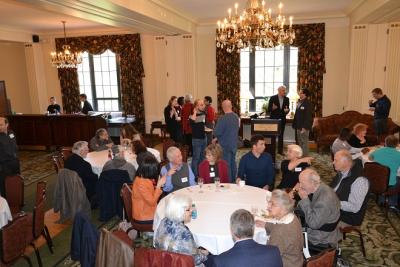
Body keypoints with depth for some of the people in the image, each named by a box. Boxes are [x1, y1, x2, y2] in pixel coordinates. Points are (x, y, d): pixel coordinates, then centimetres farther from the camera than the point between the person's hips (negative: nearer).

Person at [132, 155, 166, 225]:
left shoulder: (144, 179, 2)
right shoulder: (141, 183, -24)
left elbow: (152, 196, 9)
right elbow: (152, 202, -22)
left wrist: (160, 184, -1)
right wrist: (158, 186, -18)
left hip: (148, 212, 8)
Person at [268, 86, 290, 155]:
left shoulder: (287, 99, 2)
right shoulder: (273, 98, -8)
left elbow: (287, 109, 5)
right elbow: (269, 109, -8)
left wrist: (286, 110, -18)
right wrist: (272, 108, -30)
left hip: (282, 119, 3)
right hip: (273, 119, -3)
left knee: (281, 136, 9)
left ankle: (280, 151, 17)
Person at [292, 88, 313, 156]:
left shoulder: (308, 103, -13)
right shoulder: (299, 102, 14)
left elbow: (308, 117, -19)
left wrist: (304, 127, -22)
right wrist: (294, 125, 14)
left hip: (304, 127, -9)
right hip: (298, 126, 9)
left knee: (304, 142, -3)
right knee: (299, 142, 15)